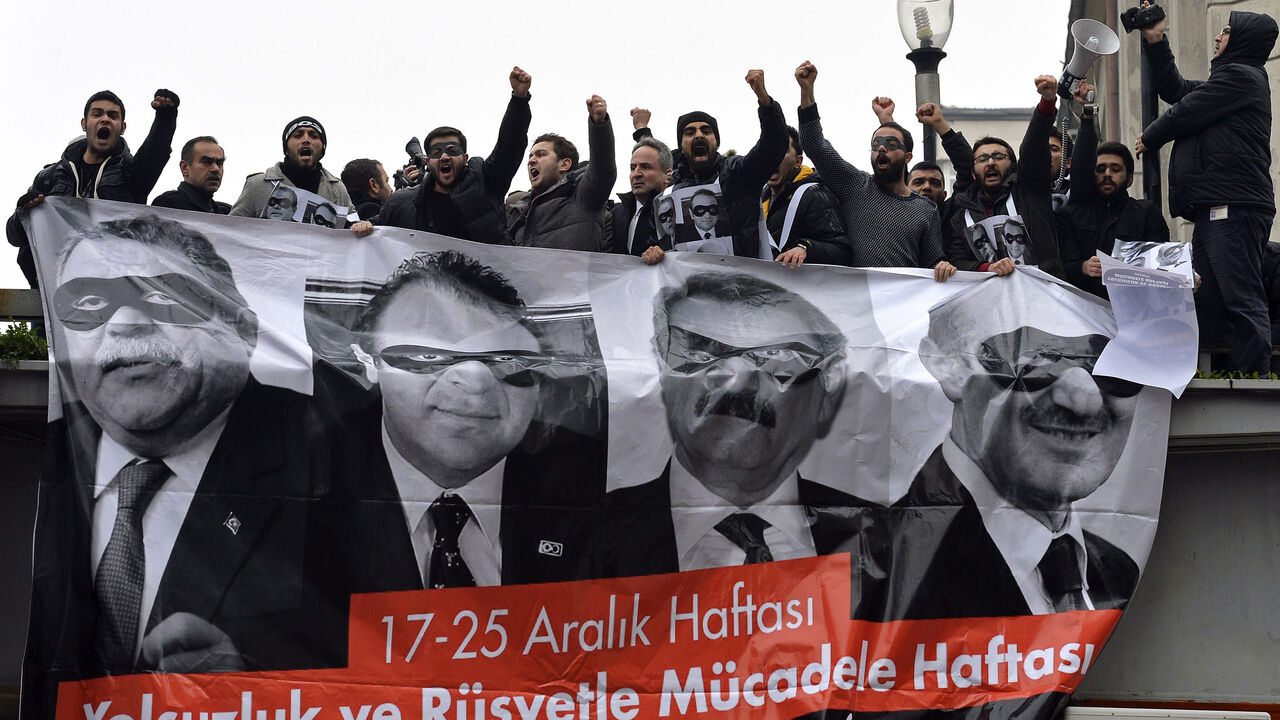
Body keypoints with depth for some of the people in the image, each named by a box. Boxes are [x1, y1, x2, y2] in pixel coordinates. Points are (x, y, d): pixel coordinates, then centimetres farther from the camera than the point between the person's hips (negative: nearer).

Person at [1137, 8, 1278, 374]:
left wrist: (1150, 137, 14)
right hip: (1216, 208, 10)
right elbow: (1174, 89, 31)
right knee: (1210, 303, 8)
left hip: (1234, 208, -10)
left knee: (1241, 301, -17)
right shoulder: (1229, 78, 27)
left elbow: (1184, 114, -5)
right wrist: (1155, 42, 25)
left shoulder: (1241, 75, -4)